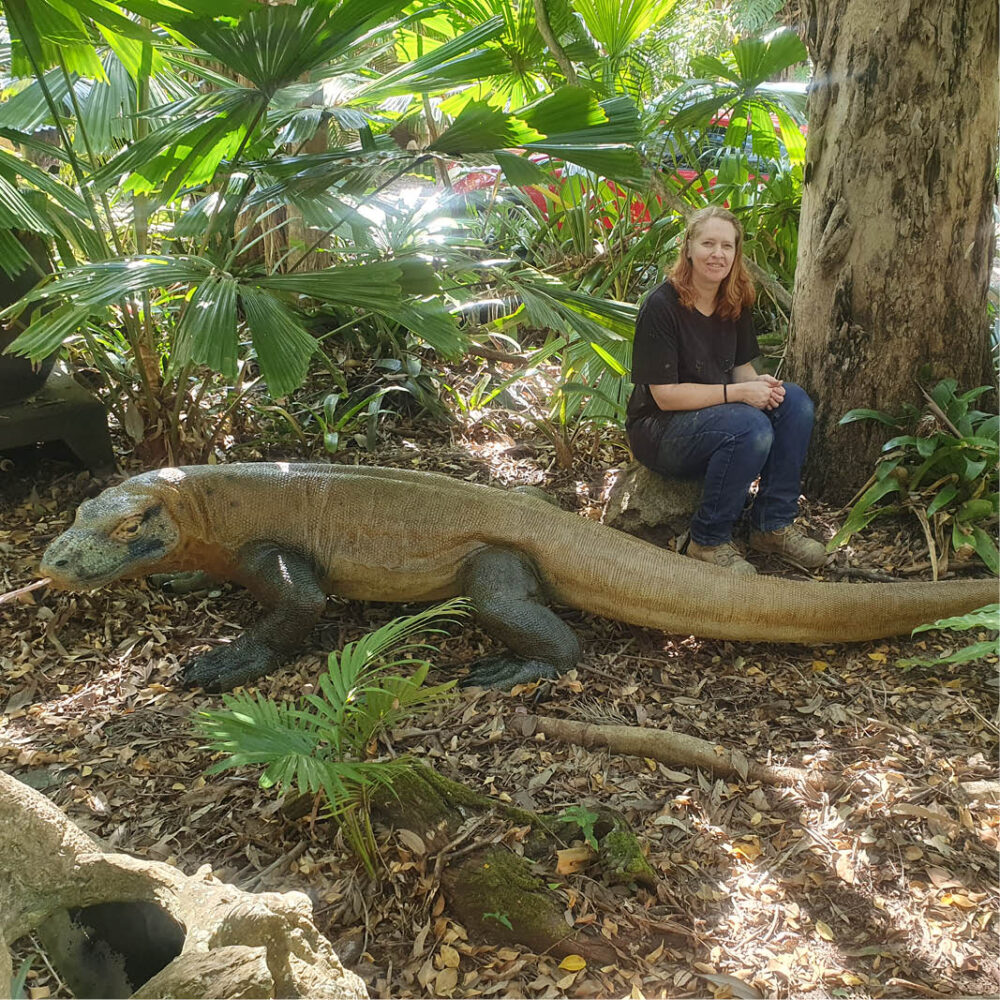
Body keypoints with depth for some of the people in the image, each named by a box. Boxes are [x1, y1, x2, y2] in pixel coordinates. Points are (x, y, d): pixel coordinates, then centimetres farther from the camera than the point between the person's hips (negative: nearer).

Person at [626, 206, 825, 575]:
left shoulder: (734, 304, 4)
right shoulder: (661, 306, -19)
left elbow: (741, 366, 13)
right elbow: (665, 395, -22)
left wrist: (760, 383, -12)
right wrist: (738, 393, -25)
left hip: (717, 413, 8)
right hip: (660, 430, -7)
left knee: (795, 402, -13)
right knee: (751, 427, -31)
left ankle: (773, 525, -5)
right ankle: (709, 541, -14)